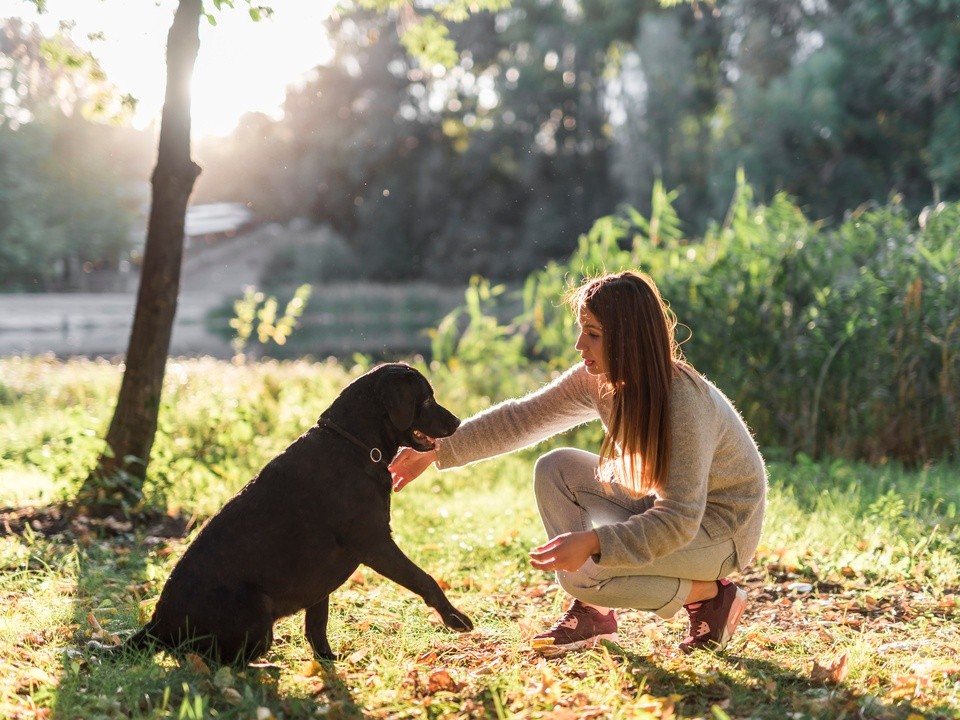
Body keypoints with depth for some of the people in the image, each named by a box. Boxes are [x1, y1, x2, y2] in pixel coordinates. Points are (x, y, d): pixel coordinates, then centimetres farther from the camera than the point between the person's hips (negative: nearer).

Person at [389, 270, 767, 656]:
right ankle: (591, 614, 2)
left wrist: (592, 543, -41)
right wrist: (437, 449, -10)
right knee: (556, 469, -6)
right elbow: (521, 418, -4)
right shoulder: (598, 379, -10)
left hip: (719, 527, -8)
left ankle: (712, 596, -3)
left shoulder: (684, 402, -32)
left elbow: (678, 521, -33)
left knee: (583, 573, -24)